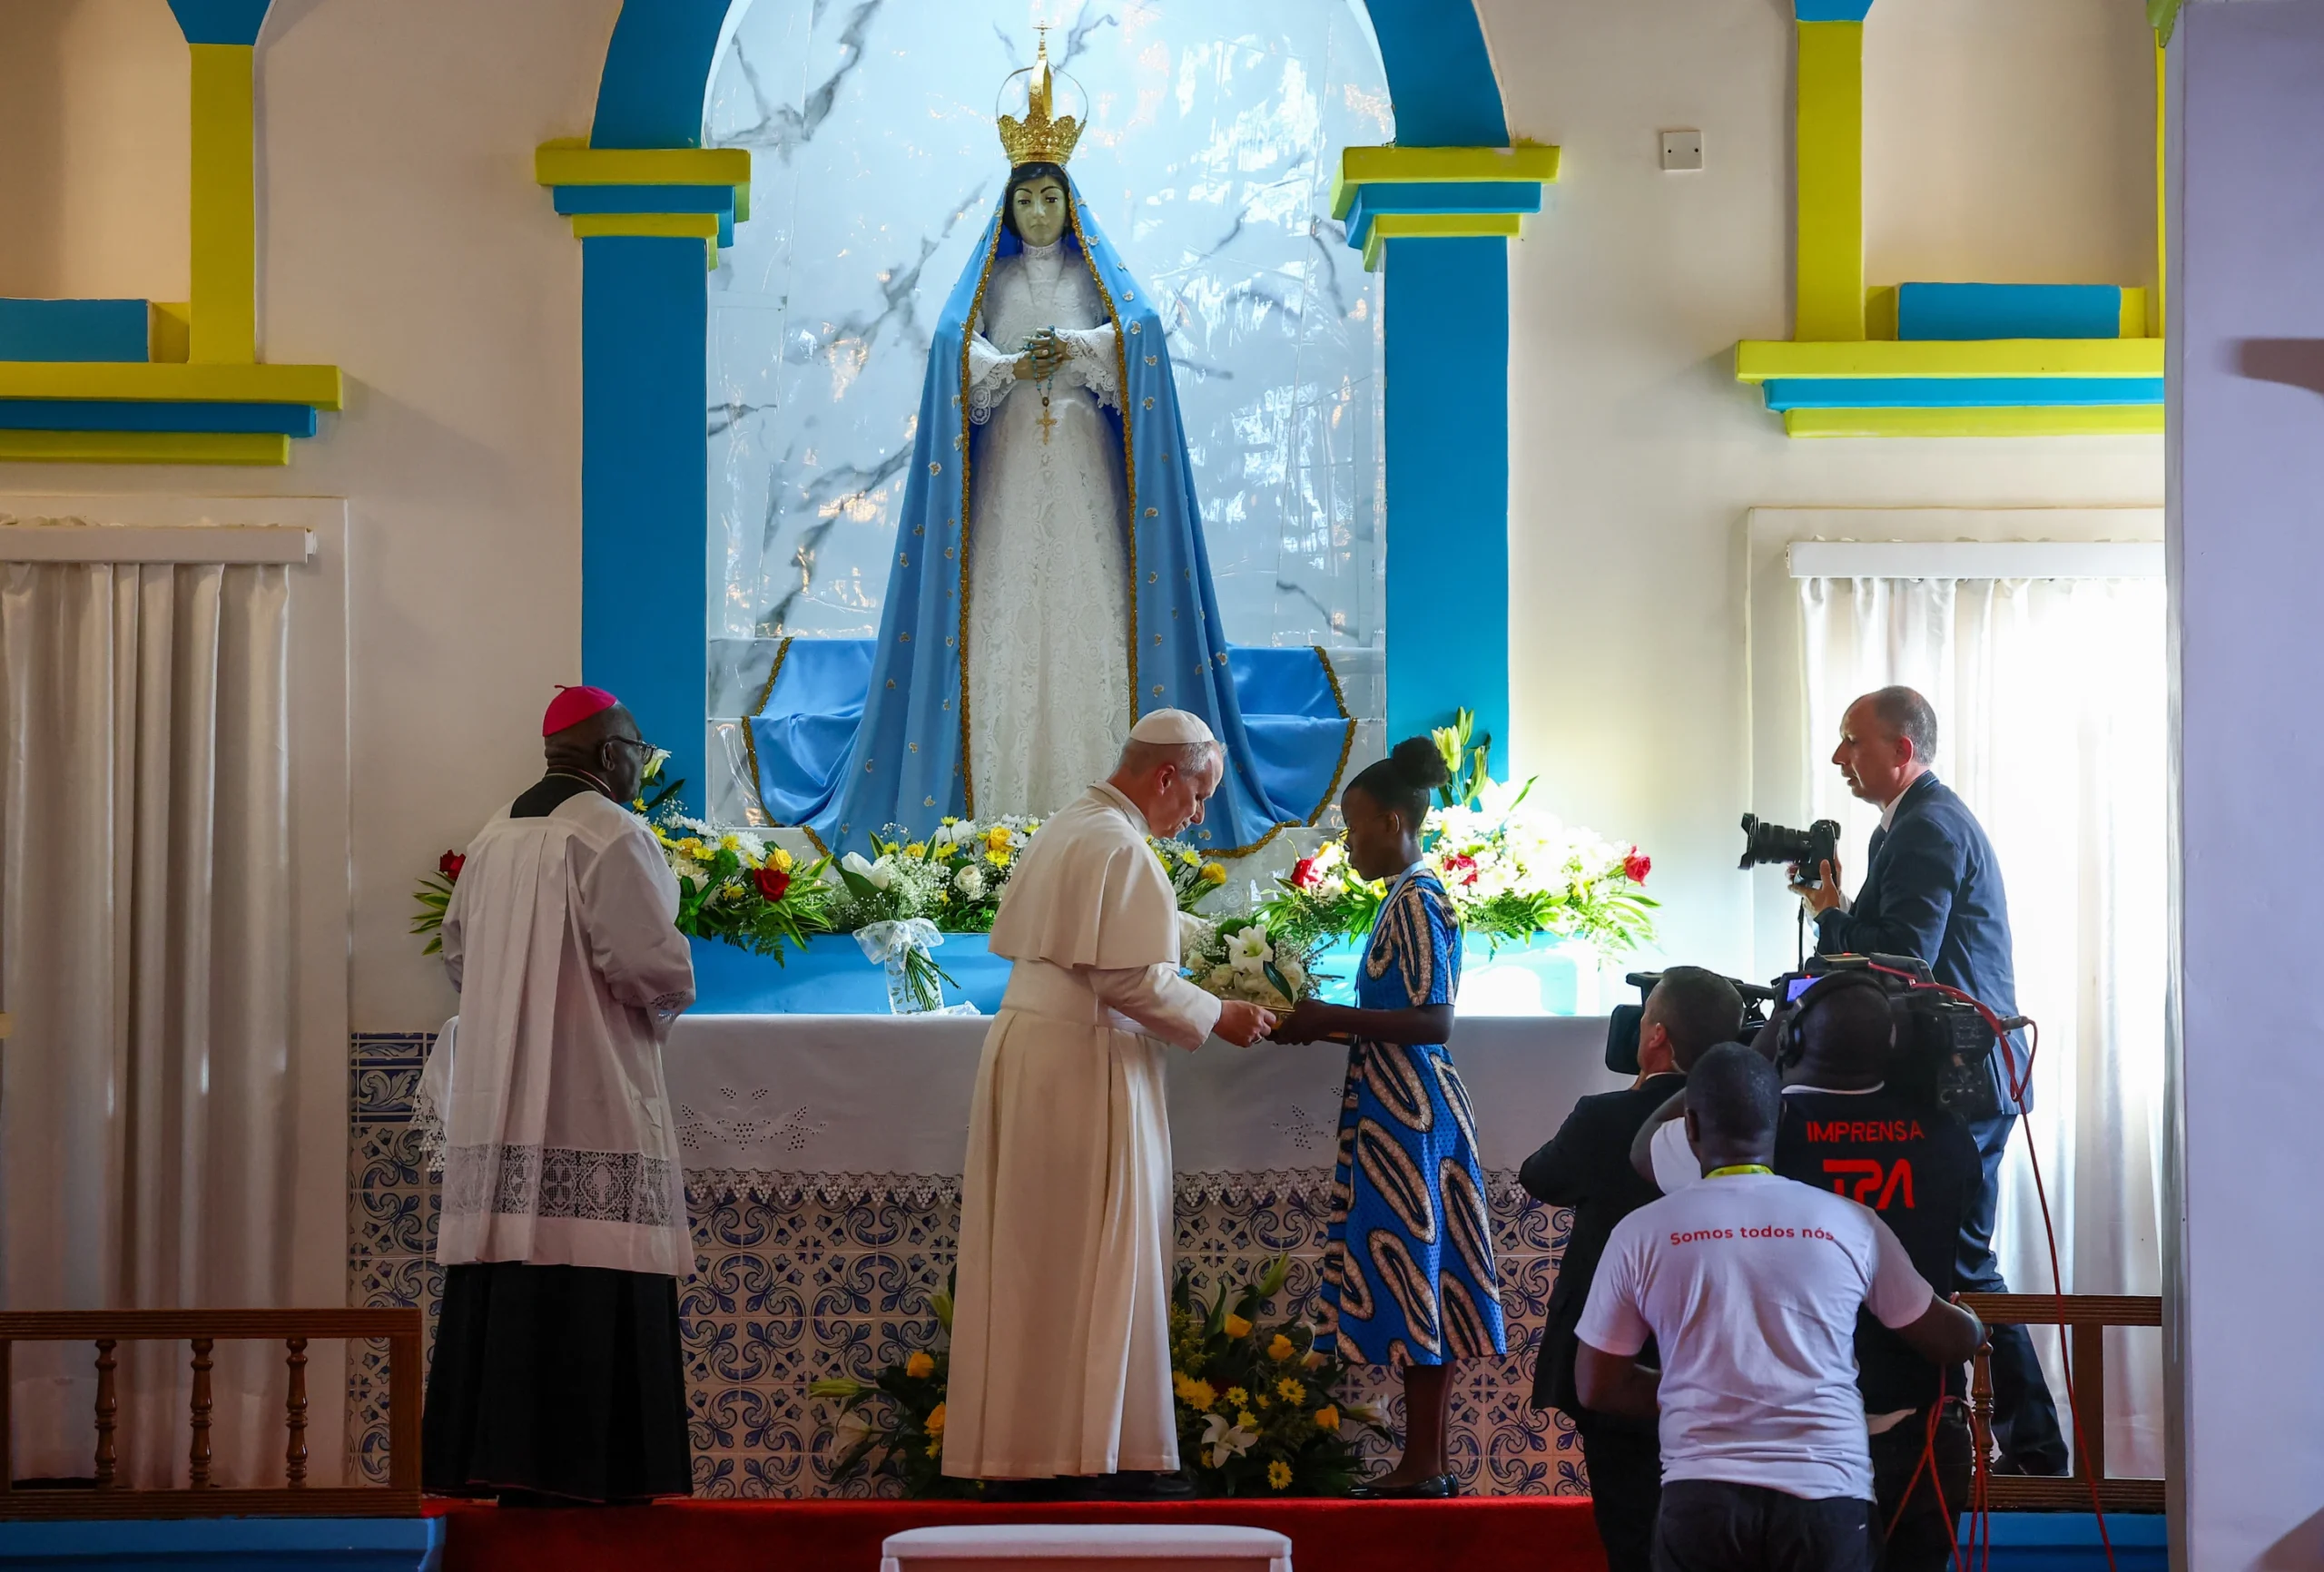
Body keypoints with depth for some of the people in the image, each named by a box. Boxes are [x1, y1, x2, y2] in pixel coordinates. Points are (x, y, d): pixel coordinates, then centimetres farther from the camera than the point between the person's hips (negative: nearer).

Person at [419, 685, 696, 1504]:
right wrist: (667, 998, 5)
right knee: (585, 1282, -6)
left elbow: (458, 953, 21)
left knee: (508, 1272, 8)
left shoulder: (492, 839, 12)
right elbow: (653, 966, -16)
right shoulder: (612, 835, -10)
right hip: (590, 1097, -7)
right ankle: (570, 1463, -9)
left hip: (495, 1095, 7)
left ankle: (492, 1454, 9)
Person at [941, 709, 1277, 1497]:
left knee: (1031, 1263, 9)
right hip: (1085, 1066, -9)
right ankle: (1120, 1455, -2)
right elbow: (1128, 979, -19)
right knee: (1104, 1262, -4)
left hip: (1022, 1048, 9)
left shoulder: (1061, 830, 14)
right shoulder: (1120, 847, -15)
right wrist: (1215, 1015, -6)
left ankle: (1015, 1446, 11)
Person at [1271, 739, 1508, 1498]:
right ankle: (1427, 1458, 13)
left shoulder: (1415, 901, -14)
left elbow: (1433, 1020, -20)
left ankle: (1422, 1465, -4)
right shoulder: (1412, 897, 15)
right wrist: (1329, 1023, 10)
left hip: (1404, 1110, -10)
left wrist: (1331, 1018, -18)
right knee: (1416, 1267, 10)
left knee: (1407, 1263, -7)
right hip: (1408, 1102, 10)